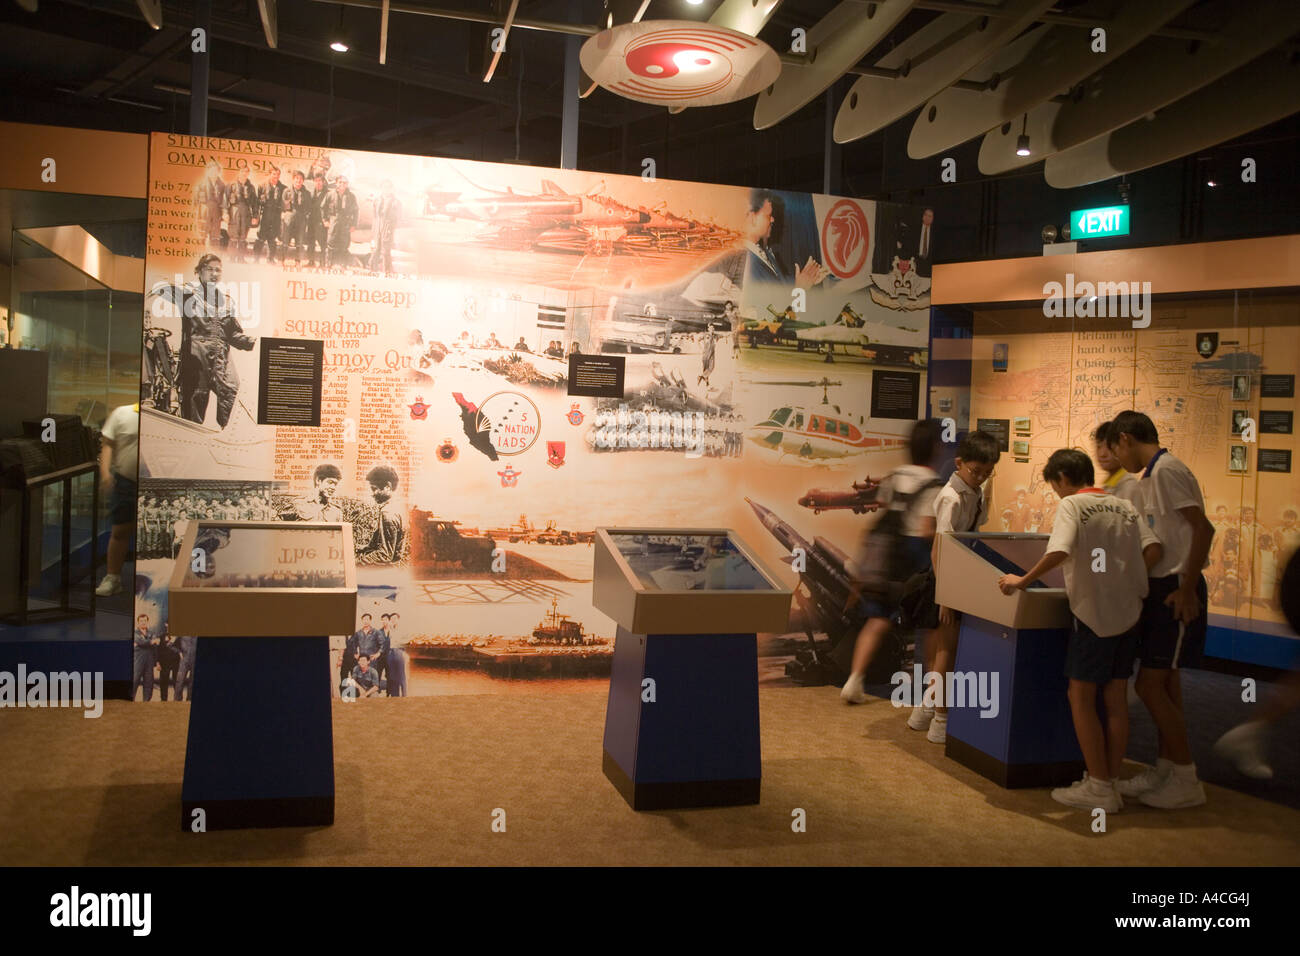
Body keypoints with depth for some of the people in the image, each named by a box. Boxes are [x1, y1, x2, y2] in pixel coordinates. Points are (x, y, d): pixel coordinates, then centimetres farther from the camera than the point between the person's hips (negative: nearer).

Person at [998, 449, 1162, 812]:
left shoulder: (1072, 505, -7)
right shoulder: (1124, 505, 11)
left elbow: (1059, 552, -23)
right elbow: (1153, 549, 2)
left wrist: (1022, 580, -12)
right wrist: (1125, 580, 13)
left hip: (1093, 611, -7)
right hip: (1128, 611, 7)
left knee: (1081, 696, 3)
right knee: (1116, 698, 11)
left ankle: (1098, 787, 4)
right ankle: (1112, 783, 18)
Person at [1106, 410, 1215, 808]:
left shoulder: (1167, 470, -14)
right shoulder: (1149, 477, 15)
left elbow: (1203, 529, -20)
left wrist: (1188, 588, -20)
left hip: (1176, 592, -10)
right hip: (1159, 588, 10)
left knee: (1150, 686, -7)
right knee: (1165, 686, 14)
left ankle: (1186, 780, 2)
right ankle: (1165, 768, 23)